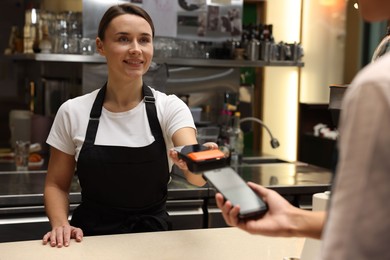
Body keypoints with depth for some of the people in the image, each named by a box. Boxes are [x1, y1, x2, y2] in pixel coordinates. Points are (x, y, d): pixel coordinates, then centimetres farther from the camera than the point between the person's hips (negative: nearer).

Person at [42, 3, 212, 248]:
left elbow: (197, 176, -23)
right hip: (91, 238, -1)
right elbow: (57, 184, 7)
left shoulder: (170, 107, -6)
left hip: (152, 235, 1)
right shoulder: (73, 112, -3)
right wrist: (61, 224, -12)